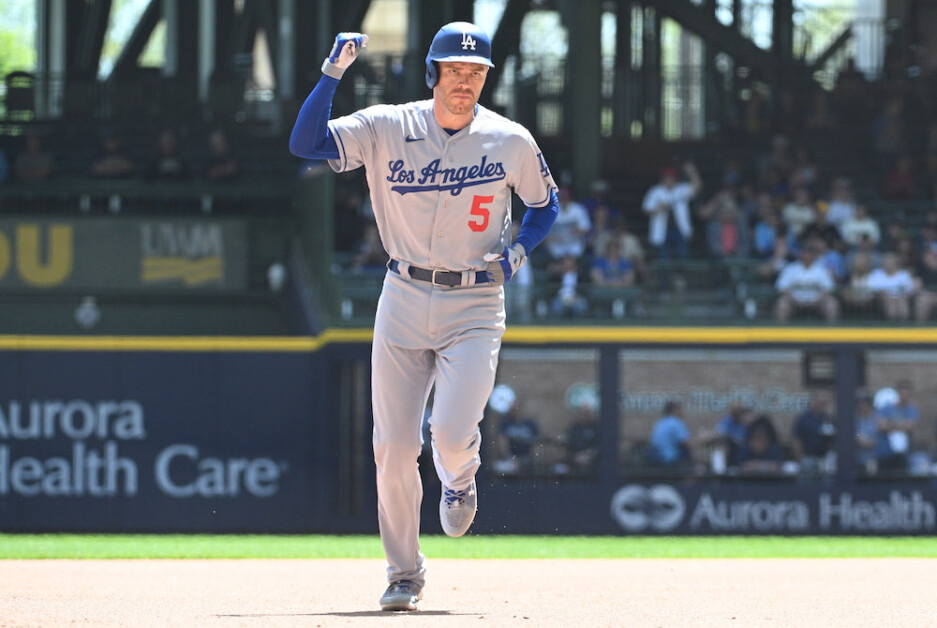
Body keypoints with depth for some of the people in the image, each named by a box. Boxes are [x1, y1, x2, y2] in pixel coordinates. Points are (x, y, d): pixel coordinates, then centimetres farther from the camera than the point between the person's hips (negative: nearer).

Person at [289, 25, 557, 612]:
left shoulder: (512, 142, -2)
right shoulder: (388, 129, -3)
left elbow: (545, 203, 14)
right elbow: (304, 143, -12)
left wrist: (517, 252, -5)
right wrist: (333, 73, -21)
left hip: (475, 305, -1)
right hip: (404, 299, 1)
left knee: (453, 432, -19)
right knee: (394, 447, -2)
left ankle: (459, 480, 20)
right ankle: (404, 574, 14)